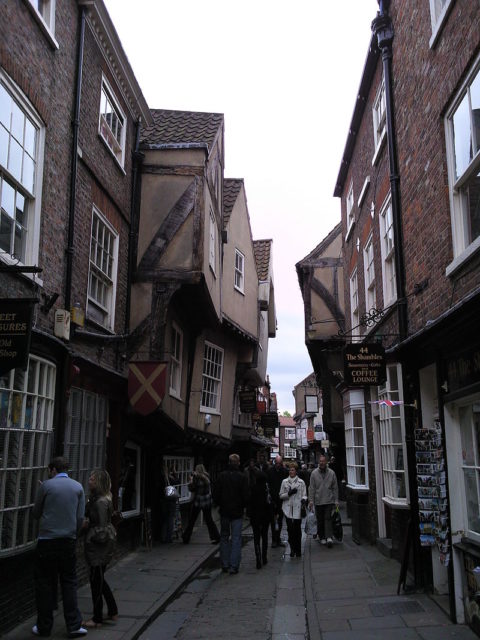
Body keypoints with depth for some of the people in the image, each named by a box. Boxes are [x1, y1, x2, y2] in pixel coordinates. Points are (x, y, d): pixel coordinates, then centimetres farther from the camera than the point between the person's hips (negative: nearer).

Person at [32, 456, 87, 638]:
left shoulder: (46, 486, -4)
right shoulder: (78, 487, 3)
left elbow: (36, 513, 5)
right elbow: (80, 517, 2)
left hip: (47, 541, -2)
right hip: (69, 541, 2)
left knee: (45, 584, 8)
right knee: (69, 583, 9)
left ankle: (44, 626, 15)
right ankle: (74, 625, 7)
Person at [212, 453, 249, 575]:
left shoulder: (222, 476, -3)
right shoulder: (242, 477, -9)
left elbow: (215, 495, -2)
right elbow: (246, 496, -9)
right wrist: (243, 506, 9)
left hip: (224, 511, 2)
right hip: (237, 512, -2)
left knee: (224, 537, 13)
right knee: (236, 538, 2)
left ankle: (225, 565, 15)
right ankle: (234, 566, -3)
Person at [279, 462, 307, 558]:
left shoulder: (301, 482, 7)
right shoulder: (284, 482, 8)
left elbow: (304, 494, 8)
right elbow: (281, 495, 8)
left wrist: (303, 499, -13)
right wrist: (289, 493, -9)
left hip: (298, 508, -1)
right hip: (288, 508, 1)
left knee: (297, 529, -1)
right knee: (290, 529, -3)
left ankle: (298, 550, 9)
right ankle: (292, 549, 11)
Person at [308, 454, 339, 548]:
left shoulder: (331, 473, 3)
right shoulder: (314, 473, 1)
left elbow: (335, 488, 6)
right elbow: (311, 488, 2)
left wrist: (336, 500, 3)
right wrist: (311, 500, -5)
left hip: (329, 500, -1)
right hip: (318, 501, 1)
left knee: (328, 518, -10)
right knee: (320, 520, 8)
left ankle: (329, 537, -14)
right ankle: (322, 537, 19)